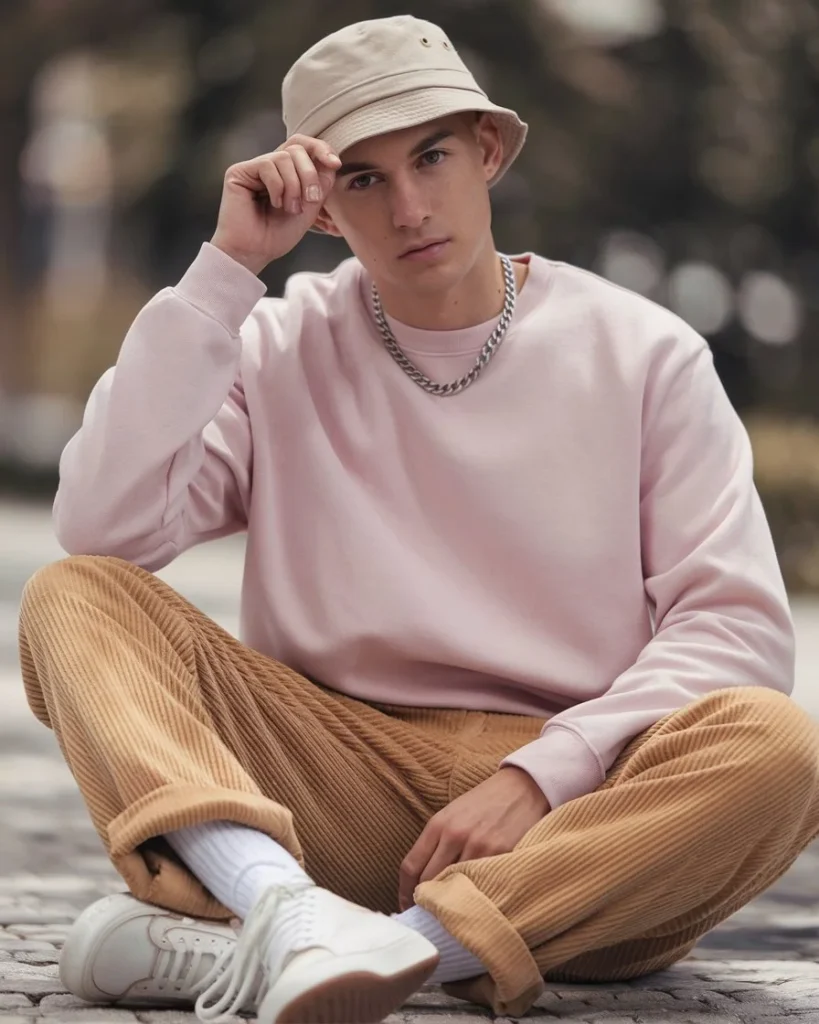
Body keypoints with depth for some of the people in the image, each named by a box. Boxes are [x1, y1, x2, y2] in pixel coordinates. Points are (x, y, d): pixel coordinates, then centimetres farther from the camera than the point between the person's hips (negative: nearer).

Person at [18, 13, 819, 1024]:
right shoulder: (280, 349, 7)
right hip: (329, 785, 1)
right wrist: (227, 266, -8)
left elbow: (737, 624, -3)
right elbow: (102, 524, -9)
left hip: (570, 799, 0)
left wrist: (538, 775, -16)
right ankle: (285, 905, -45)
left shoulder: (641, 354, 5)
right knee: (73, 598, -17)